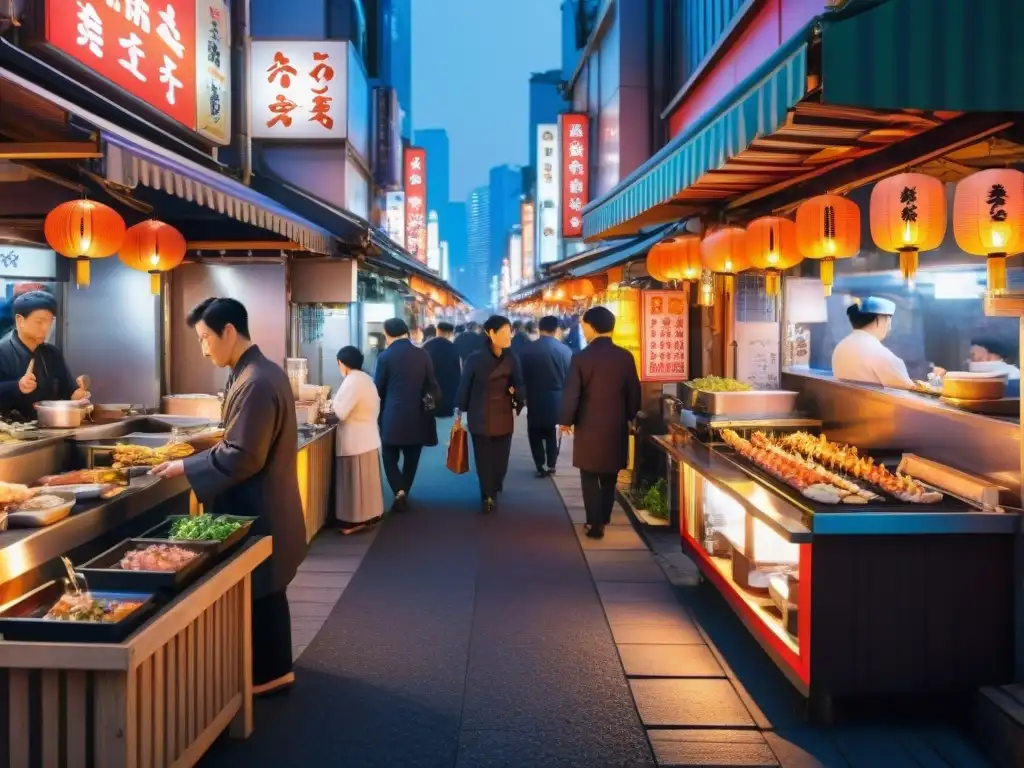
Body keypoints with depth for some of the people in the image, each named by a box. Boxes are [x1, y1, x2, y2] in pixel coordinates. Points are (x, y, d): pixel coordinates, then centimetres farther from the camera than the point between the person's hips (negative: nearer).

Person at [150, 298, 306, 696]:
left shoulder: (255, 383, -25)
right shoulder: (264, 371, 8)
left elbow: (242, 457, -25)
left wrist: (185, 467, -16)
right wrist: (205, 450, 13)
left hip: (257, 510, -10)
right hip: (264, 505, 10)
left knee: (258, 592, 4)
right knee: (265, 589, 19)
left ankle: (269, 673, 18)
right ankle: (273, 668, 32)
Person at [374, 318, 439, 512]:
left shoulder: (385, 356, -8)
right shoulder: (422, 355, 0)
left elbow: (378, 388, 0)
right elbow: (432, 385, 3)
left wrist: (380, 412, 17)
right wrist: (429, 406, 16)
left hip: (393, 416, -3)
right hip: (418, 416, 3)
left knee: (390, 457, 8)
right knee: (411, 459, 16)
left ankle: (399, 492, -11)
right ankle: (404, 493, 24)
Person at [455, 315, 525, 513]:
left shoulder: (512, 358, -2)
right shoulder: (475, 359, -10)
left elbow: (519, 386, 2)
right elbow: (464, 387, -5)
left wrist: (516, 391, -20)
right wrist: (461, 411, -4)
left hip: (504, 419, 2)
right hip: (480, 419, -2)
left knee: (500, 461, 8)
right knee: (484, 461, 8)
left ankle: (491, 495, 25)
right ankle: (489, 496, 24)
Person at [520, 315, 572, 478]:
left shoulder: (528, 348, -8)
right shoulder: (565, 350, -9)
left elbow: (522, 375, -2)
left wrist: (524, 396, 11)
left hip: (535, 399, -1)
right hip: (557, 399, 1)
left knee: (535, 434, 12)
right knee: (552, 433, 18)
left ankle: (541, 466, 6)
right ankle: (551, 465, 20)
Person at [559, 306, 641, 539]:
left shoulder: (581, 358, -12)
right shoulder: (625, 357, -3)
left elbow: (571, 394, -11)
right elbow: (634, 392, 3)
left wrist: (566, 420, 4)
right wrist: (629, 416, 19)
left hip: (589, 426, -3)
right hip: (617, 426, 3)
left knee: (590, 477, 7)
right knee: (609, 476, 18)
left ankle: (595, 525, 5)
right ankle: (604, 519, 29)